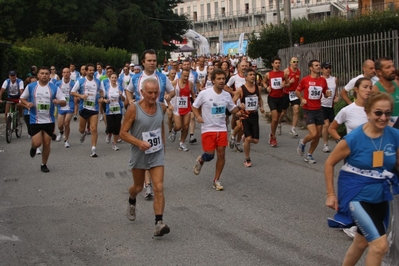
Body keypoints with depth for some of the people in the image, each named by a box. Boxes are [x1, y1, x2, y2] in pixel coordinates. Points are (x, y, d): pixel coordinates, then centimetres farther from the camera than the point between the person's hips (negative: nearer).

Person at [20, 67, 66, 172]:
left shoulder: (54, 88, -1)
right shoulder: (31, 87, -1)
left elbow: (64, 102, 0)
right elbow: (22, 98, 11)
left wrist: (58, 101, -23)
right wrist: (27, 103, -12)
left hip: (49, 121, 1)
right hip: (35, 121, -1)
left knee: (47, 144, 4)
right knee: (37, 143, -10)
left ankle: (44, 164, 22)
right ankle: (33, 147, 28)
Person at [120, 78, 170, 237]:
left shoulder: (162, 107, -5)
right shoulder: (134, 109, -18)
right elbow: (123, 133, -16)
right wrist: (139, 142, -31)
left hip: (157, 154, 2)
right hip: (139, 154, -2)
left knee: (159, 188, -13)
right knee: (138, 187, 18)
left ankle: (159, 223, -15)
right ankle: (131, 203, 52)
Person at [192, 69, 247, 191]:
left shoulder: (227, 95, 2)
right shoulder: (204, 94, -10)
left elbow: (233, 109, 12)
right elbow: (194, 106, 2)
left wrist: (239, 111, -10)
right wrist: (198, 117, -16)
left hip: (222, 129, 3)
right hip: (208, 129, -3)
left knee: (221, 154, 0)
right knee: (210, 155, -7)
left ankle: (216, 180, 16)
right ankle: (200, 160, 31)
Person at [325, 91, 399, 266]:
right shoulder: (354, 139, -18)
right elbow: (329, 163, -6)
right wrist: (330, 194, -6)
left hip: (380, 197, 5)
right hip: (356, 195, -5)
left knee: (362, 242, 21)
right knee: (380, 245, -16)